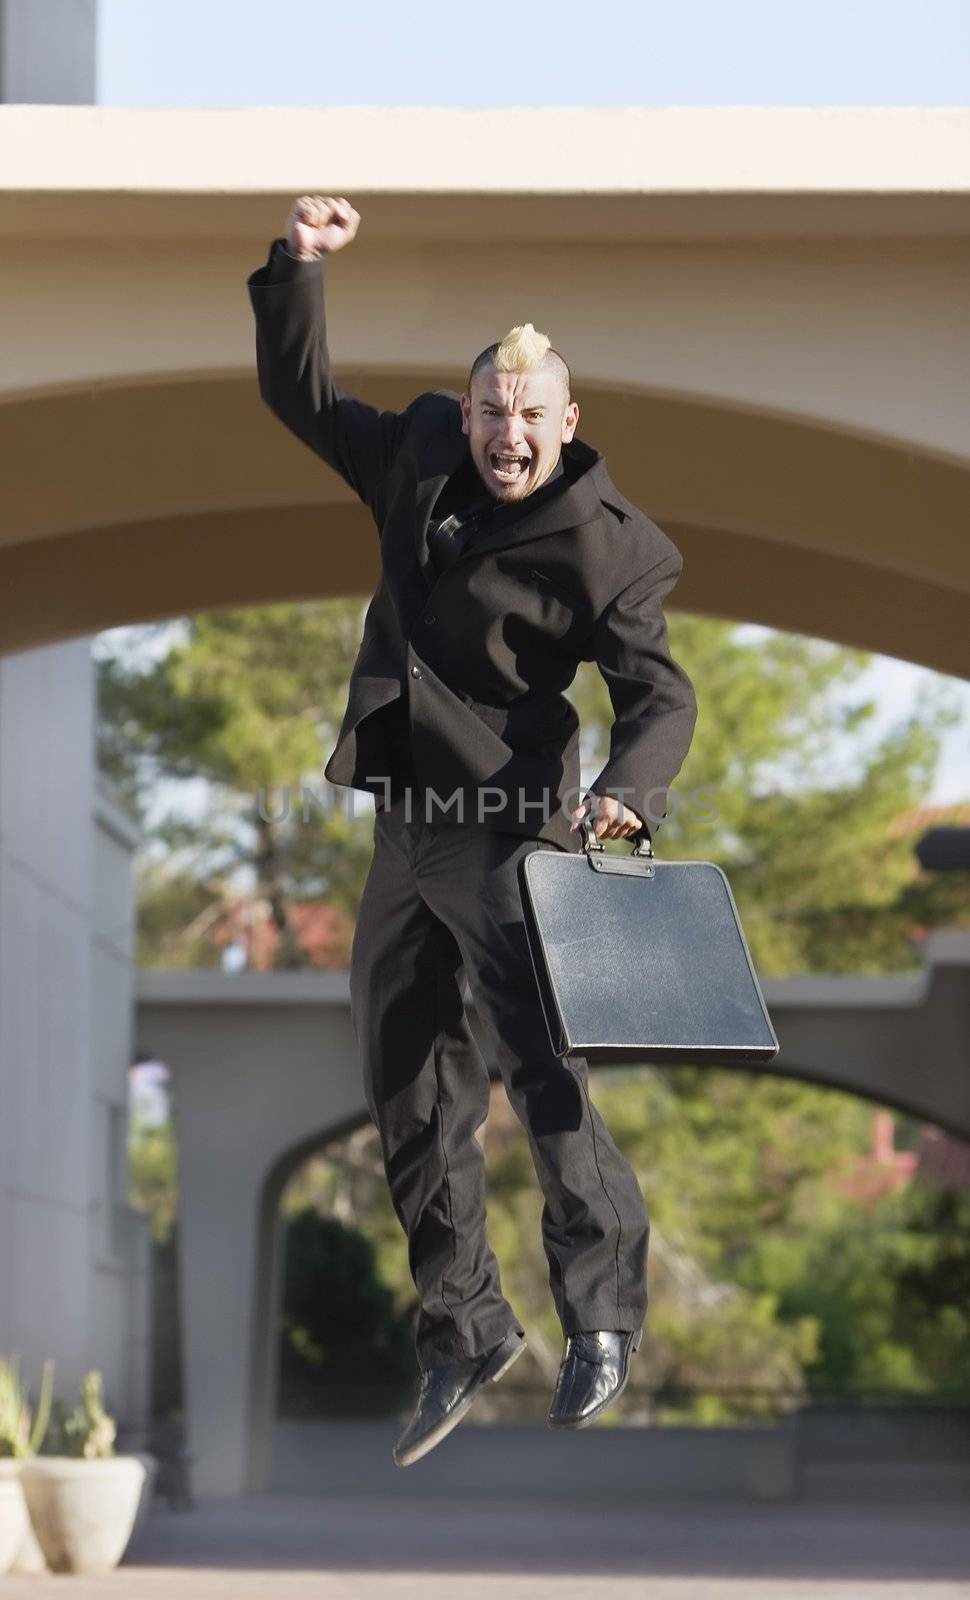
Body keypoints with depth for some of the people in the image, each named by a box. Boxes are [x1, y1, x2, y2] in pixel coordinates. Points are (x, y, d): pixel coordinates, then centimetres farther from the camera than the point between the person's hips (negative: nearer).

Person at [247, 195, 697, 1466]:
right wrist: (297, 267, 6)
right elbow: (302, 398, 20)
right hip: (406, 831, 7)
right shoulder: (421, 457, 8)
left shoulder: (598, 545, -9)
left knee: (536, 1062, -18)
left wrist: (625, 789, -33)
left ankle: (601, 1315, -7)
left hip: (512, 830, -7)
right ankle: (462, 1329, 23)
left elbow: (659, 692, -14)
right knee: (407, 1085, 11)